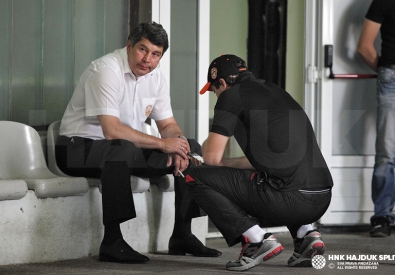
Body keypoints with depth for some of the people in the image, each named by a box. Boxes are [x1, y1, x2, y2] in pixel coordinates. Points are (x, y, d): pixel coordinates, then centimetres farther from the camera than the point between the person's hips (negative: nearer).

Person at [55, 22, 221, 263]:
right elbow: (112, 130, -30)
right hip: (80, 147, -8)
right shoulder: (106, 70, -22)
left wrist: (177, 146, -14)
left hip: (127, 149, 8)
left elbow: (168, 124, 10)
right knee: (122, 148, -41)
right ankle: (112, 241, -37)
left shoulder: (156, 78, 5)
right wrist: (162, 144, -26)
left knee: (191, 149, -2)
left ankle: (182, 235, 4)